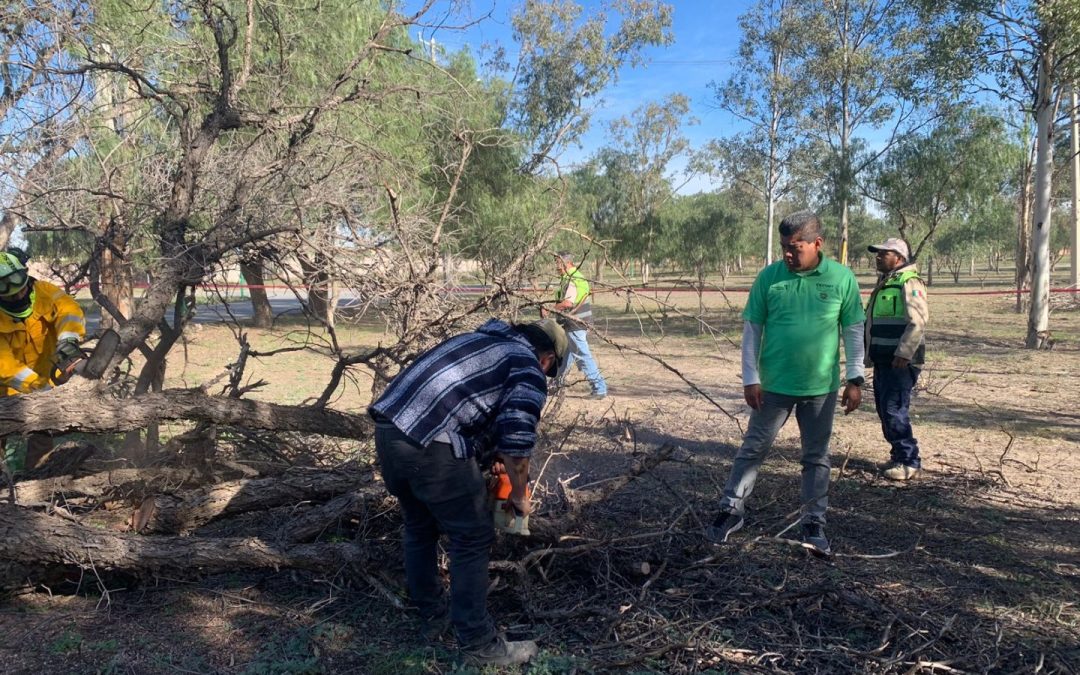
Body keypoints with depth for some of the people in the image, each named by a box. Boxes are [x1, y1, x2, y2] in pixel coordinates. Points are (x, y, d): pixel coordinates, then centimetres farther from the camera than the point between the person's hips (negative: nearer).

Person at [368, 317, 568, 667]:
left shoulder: (482, 340, 28)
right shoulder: (529, 371, 4)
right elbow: (517, 443, -3)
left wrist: (492, 451, 43)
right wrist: (519, 496, 13)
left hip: (388, 427, 8)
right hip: (429, 444, -8)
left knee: (418, 528, 25)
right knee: (472, 539, 7)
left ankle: (433, 617, 40)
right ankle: (479, 645, 16)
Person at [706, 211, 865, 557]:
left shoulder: (842, 278, -5)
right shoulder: (769, 277, -6)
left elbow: (854, 330, 2)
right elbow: (752, 328, -2)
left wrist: (855, 379, 0)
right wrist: (750, 378, -5)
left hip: (821, 387, 1)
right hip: (774, 384, 0)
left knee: (817, 457, 12)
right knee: (753, 448, 6)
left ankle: (814, 523, 25)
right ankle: (731, 510, 19)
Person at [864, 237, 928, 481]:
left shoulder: (909, 283, -12)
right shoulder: (884, 283, 18)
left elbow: (918, 321, -22)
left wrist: (904, 354, -26)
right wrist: (870, 355, 22)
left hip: (901, 361, -10)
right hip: (882, 360, 10)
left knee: (894, 410, -10)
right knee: (884, 409, 13)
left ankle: (909, 462, -1)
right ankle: (899, 455, 24)